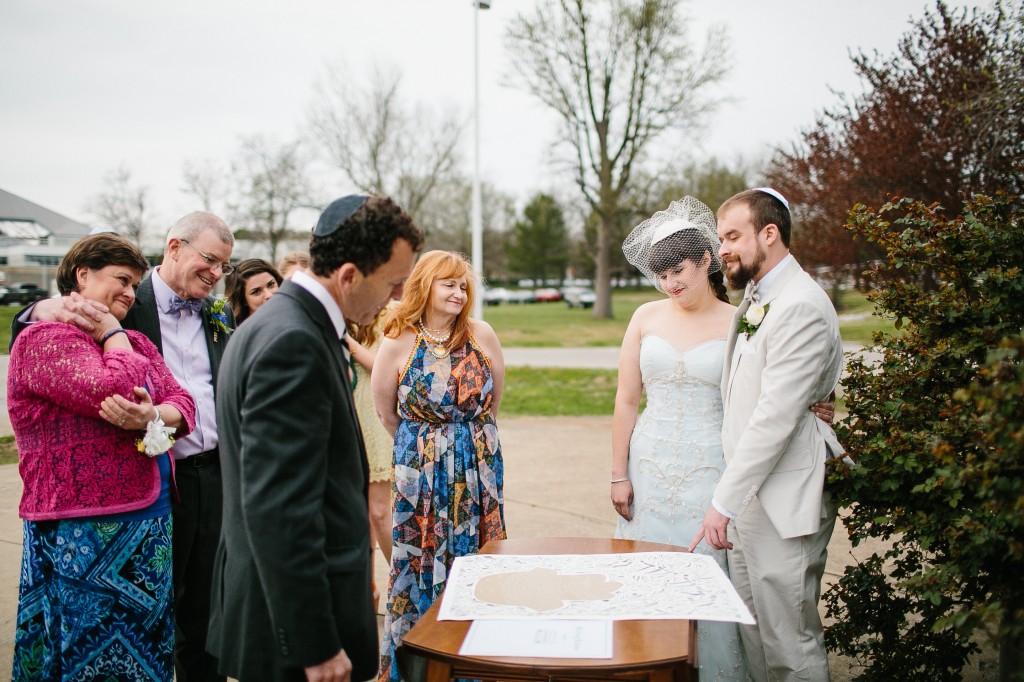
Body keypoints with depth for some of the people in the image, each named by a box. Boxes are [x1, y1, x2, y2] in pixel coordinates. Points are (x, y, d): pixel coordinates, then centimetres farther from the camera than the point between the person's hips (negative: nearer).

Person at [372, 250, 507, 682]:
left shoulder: (481, 335, -4)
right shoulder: (399, 343, -9)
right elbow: (385, 410, 3)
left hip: (479, 467, 2)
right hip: (421, 469, -2)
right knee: (421, 561, 6)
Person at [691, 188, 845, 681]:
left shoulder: (802, 307, -18)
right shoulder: (755, 299, 14)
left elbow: (776, 417, -22)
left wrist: (724, 502, -21)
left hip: (784, 503, -9)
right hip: (748, 493, 9)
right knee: (752, 632, 17)